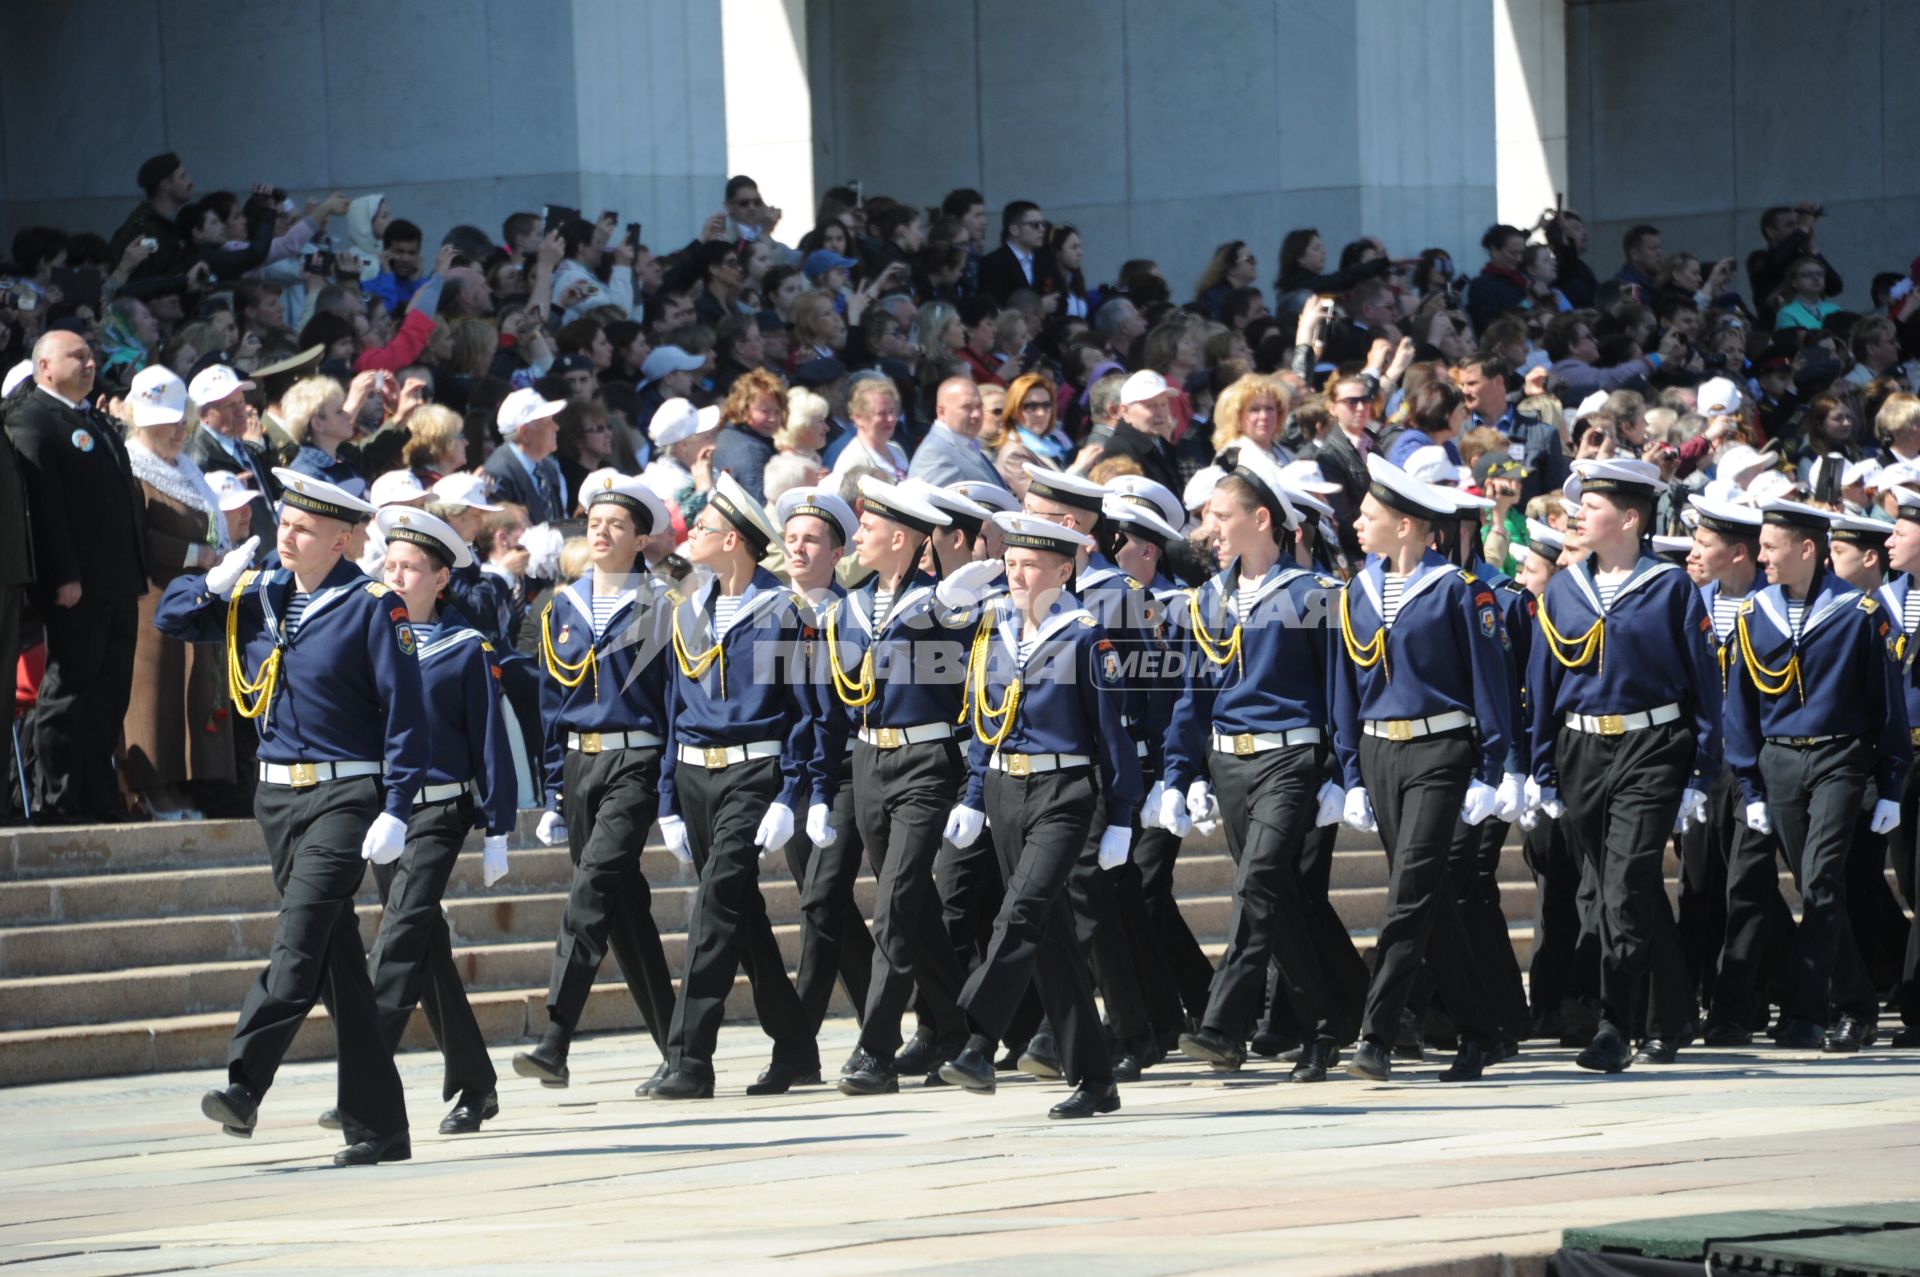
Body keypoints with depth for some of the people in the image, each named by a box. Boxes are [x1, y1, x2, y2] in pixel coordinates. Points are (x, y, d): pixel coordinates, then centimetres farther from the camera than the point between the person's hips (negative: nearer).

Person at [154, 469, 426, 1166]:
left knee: (300, 939, -21)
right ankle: (378, 1128, 11)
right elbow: (171, 618, 18)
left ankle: (244, 1084, -30)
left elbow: (405, 713, -9)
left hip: (346, 794, -6)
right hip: (277, 793, 6)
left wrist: (395, 811, -16)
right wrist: (216, 584, -2)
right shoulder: (255, 596, 11)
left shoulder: (372, 608, -7)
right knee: (339, 959, 8)